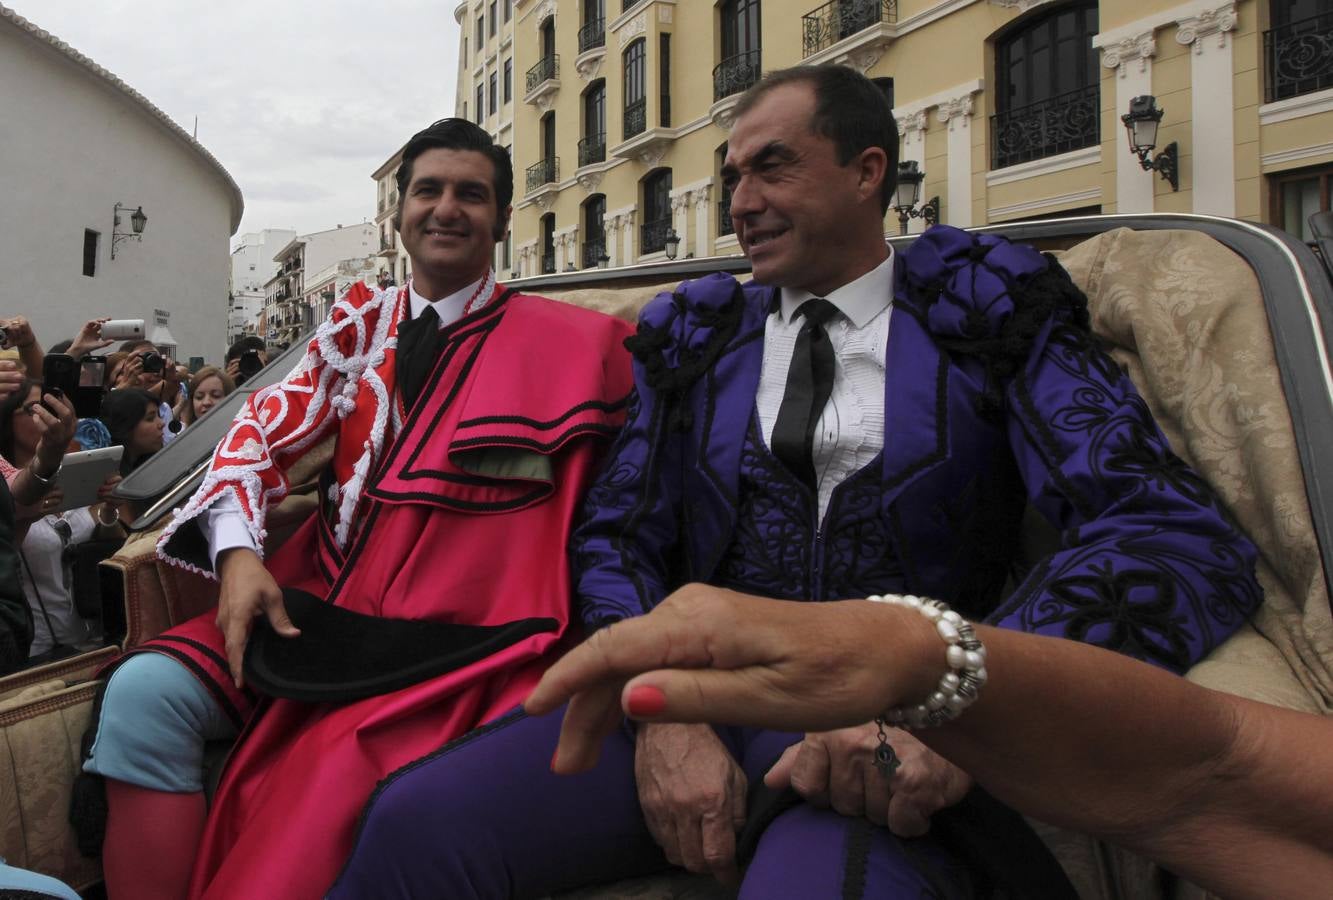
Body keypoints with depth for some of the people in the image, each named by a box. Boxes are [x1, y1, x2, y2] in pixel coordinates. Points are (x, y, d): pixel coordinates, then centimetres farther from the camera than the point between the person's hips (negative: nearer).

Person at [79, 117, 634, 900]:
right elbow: (263, 431, 7)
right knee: (146, 693, -16)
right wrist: (239, 555, -7)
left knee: (327, 792, -29)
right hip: (324, 599, 5)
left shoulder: (562, 341, 1)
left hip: (454, 633, -5)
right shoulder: (360, 323, 15)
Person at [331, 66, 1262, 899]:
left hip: (897, 736, -2)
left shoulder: (988, 317, 4)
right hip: (700, 694, 3)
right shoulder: (695, 337, 14)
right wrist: (659, 706, -13)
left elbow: (1185, 537, -9)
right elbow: (618, 539, 8)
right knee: (418, 820, -21)